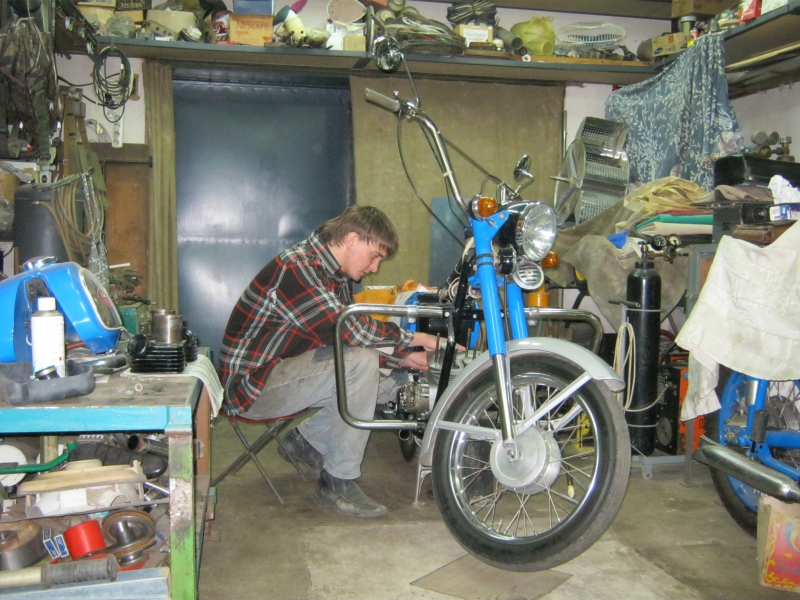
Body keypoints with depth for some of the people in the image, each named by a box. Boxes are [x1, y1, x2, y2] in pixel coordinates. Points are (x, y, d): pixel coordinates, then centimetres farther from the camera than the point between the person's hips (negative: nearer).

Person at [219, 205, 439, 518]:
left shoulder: (336, 275, 9)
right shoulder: (297, 267, -22)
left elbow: (354, 337, 9)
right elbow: (350, 330, -31)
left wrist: (404, 358, -5)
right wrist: (419, 339, -22)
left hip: (287, 369, 10)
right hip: (253, 385, -10)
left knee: (386, 382, 0)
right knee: (362, 363, -27)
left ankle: (306, 439, 11)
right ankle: (337, 484, -16)